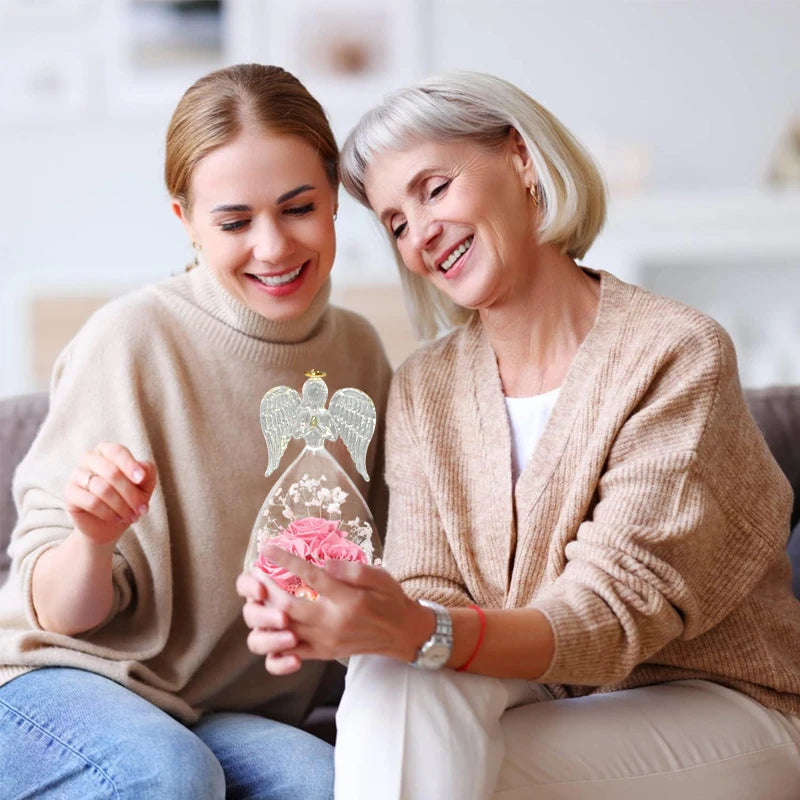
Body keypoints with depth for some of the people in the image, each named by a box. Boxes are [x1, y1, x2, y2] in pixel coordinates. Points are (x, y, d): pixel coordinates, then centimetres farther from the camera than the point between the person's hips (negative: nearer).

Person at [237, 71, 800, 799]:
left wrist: (422, 634, -38)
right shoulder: (425, 391, 4)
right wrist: (322, 623, -29)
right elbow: (430, 595, -5)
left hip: (715, 710, -4)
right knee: (397, 674, -29)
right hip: (540, 702, 4)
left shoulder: (675, 355, -14)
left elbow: (617, 613, -20)